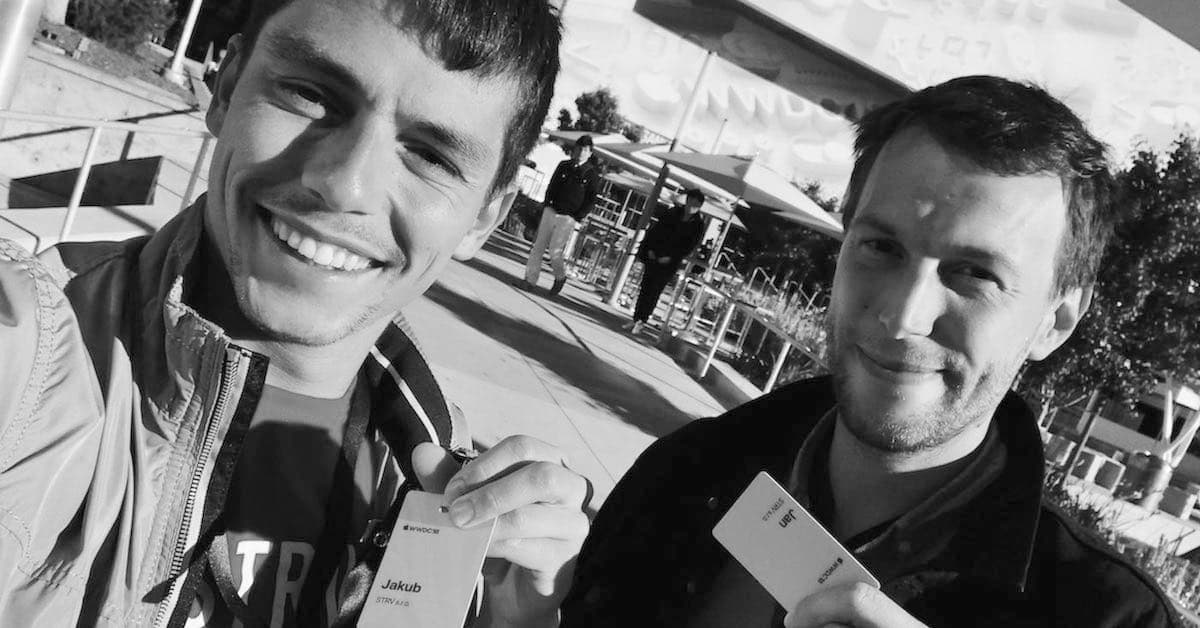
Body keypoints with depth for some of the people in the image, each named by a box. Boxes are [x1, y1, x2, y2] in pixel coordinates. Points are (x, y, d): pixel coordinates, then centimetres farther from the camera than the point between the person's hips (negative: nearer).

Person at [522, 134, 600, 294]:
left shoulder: (592, 174, -3)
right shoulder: (564, 165, 7)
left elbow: (591, 200, -3)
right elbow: (551, 186, 14)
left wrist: (577, 217, -10)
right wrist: (547, 205, 2)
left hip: (568, 218, -4)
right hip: (551, 211, 4)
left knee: (554, 251, -8)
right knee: (538, 246, 0)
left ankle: (560, 278, 17)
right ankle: (530, 280, 7)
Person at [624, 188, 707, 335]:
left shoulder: (698, 224, -5)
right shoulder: (673, 213, 2)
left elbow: (689, 246, -6)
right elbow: (654, 230, 5)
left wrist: (670, 257, -13)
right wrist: (650, 249, -4)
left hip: (669, 263, -3)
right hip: (653, 256, 3)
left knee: (654, 291, -2)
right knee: (645, 288, 5)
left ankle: (641, 322, 4)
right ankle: (636, 319, 13)